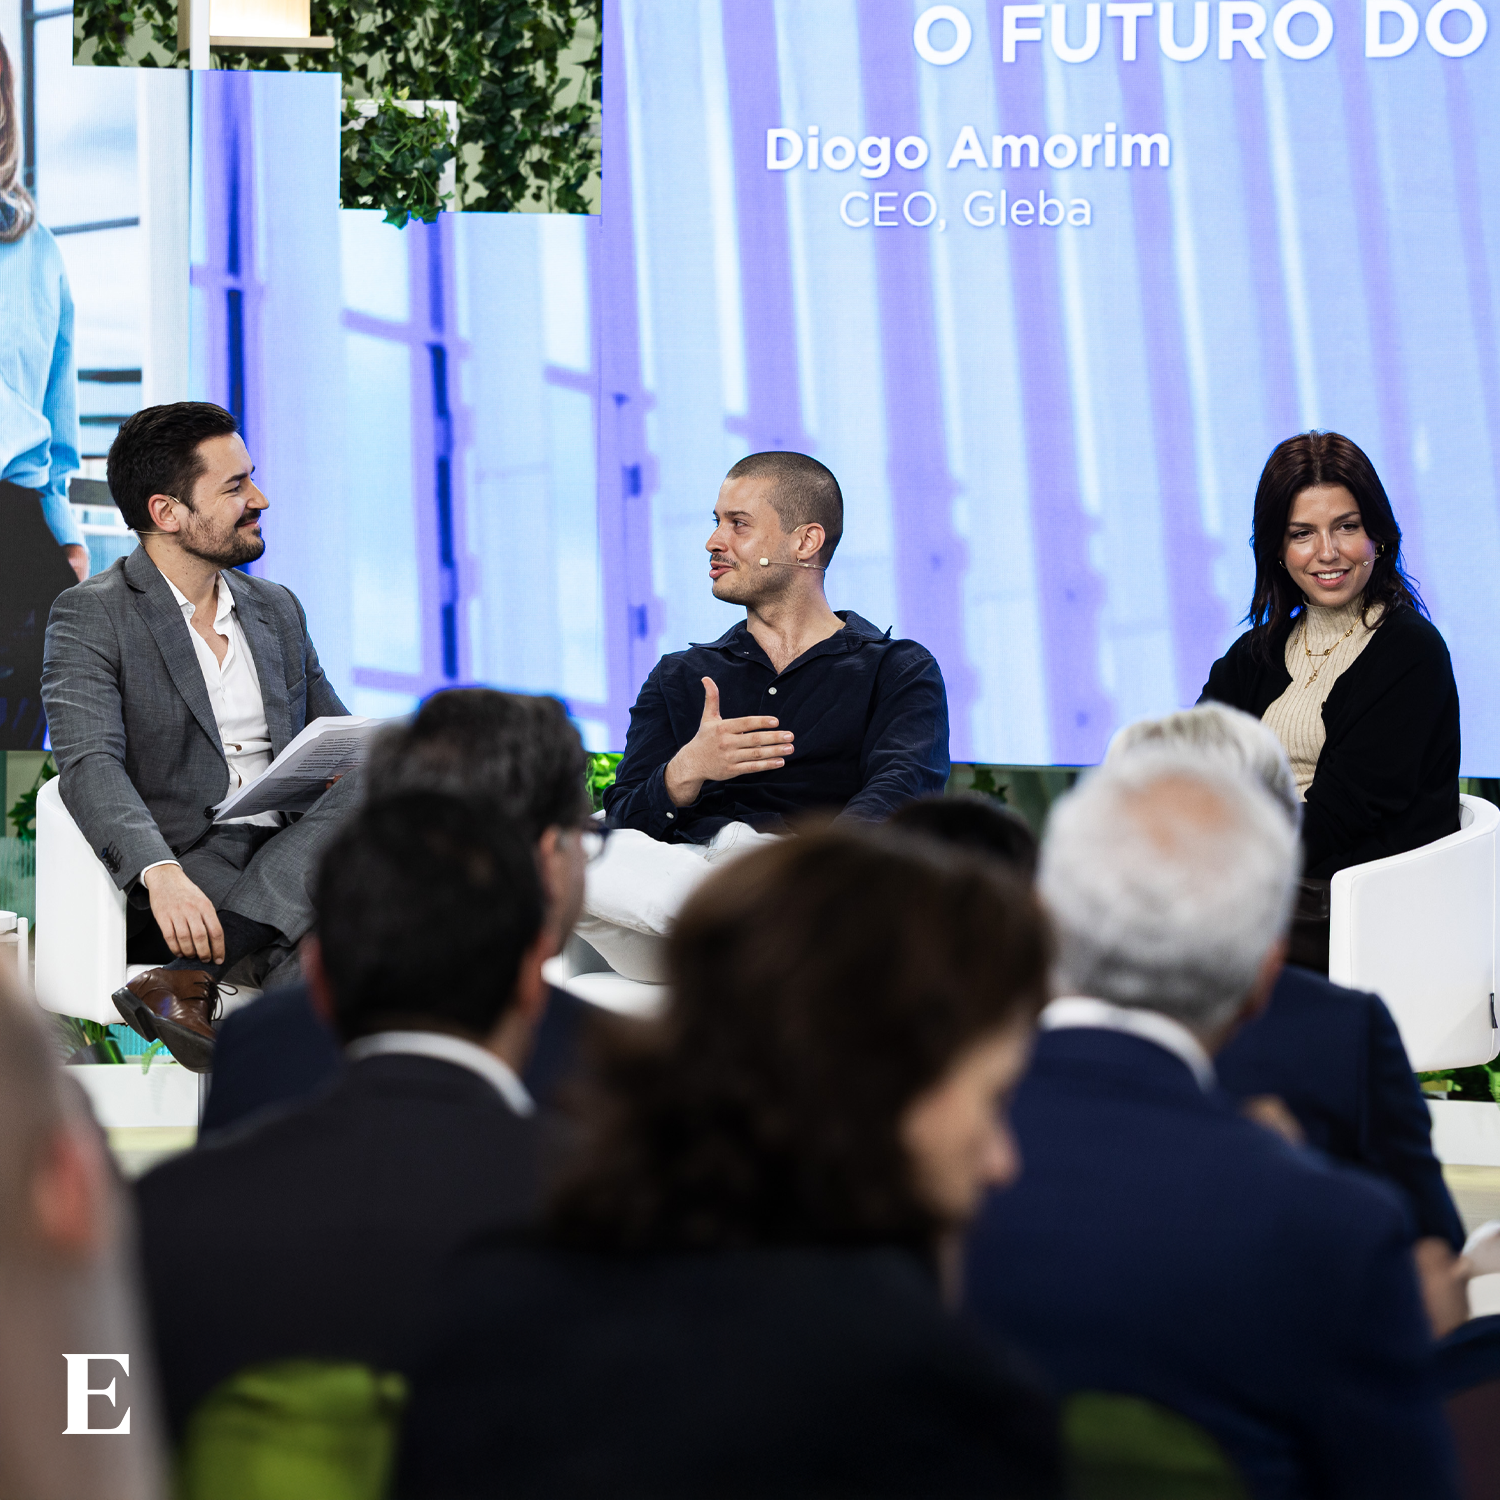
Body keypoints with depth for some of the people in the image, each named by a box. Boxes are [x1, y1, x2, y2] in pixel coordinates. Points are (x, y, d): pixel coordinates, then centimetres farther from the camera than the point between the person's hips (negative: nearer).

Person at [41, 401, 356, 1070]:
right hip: (179, 879, -6)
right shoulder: (90, 615, 0)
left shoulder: (277, 608, 20)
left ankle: (189, 978, -37)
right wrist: (162, 874, -34)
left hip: (298, 858, 6)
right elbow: (90, 765, -14)